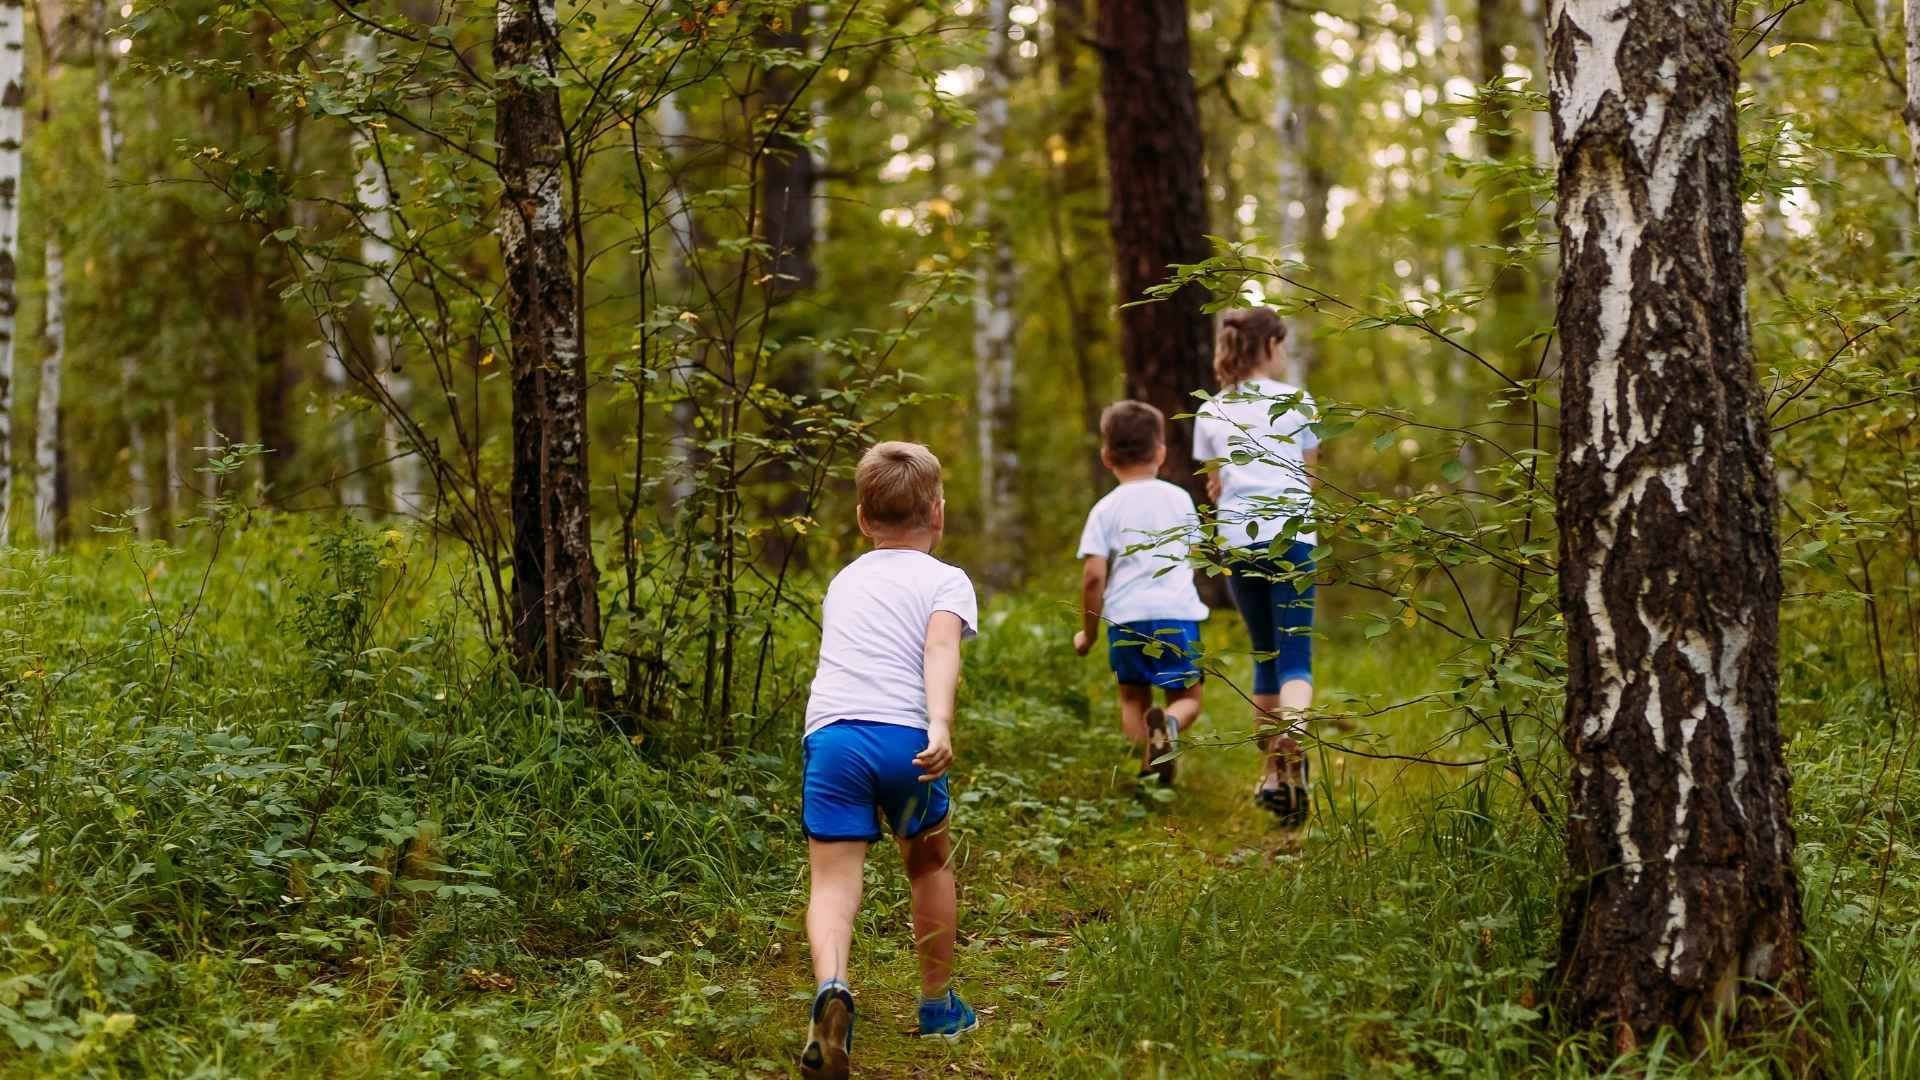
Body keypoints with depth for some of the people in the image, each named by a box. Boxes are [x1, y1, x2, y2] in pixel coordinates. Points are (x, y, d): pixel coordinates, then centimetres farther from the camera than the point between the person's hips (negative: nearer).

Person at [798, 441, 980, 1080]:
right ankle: (938, 1004, 32)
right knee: (930, 861, 22)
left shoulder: (843, 582, 28)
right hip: (904, 733, -2)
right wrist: (940, 724, -22)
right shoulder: (945, 579, 12)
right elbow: (941, 649, -8)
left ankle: (831, 986, -35)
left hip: (829, 732, 2)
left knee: (832, 880, -6)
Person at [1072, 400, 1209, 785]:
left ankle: (1147, 750, -10)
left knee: (1133, 698, 17)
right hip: (1179, 612, 1)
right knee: (1187, 697, 11)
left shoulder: (1106, 509, 2)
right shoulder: (1180, 498, 10)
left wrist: (1088, 633, 6)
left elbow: (1093, 576, -5)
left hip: (1126, 615, -1)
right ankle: (1169, 722, -24)